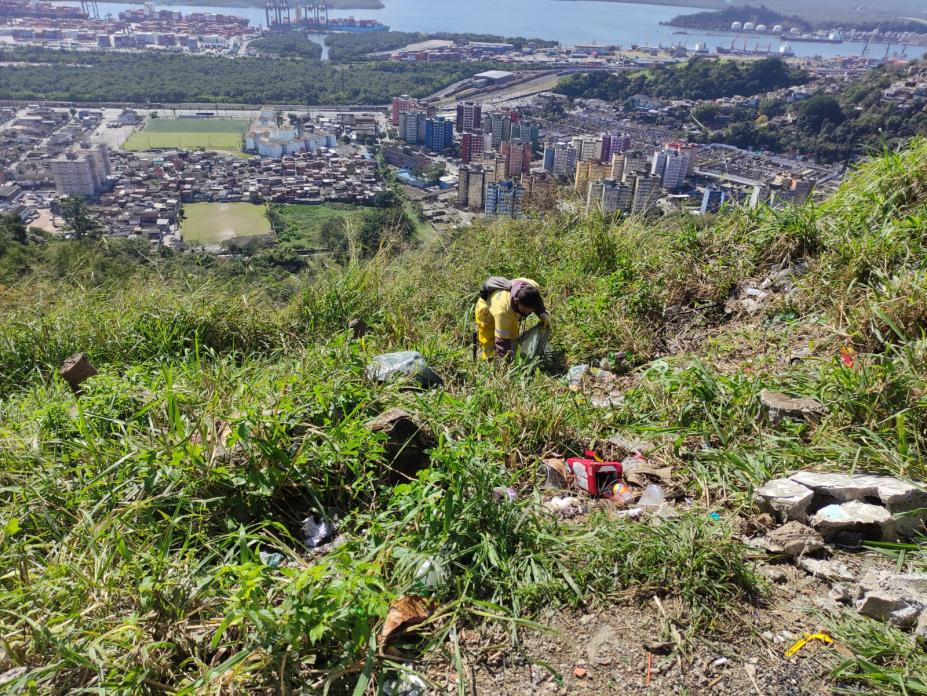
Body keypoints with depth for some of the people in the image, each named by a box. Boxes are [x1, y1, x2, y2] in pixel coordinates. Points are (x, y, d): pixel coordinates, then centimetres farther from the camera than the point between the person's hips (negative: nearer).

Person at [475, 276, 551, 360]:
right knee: (491, 350, -8)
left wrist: (543, 313, -25)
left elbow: (539, 303, -7)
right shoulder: (502, 310, -49)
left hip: (511, 312, 6)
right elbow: (502, 341, -44)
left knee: (513, 343, 9)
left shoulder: (534, 288, -34)